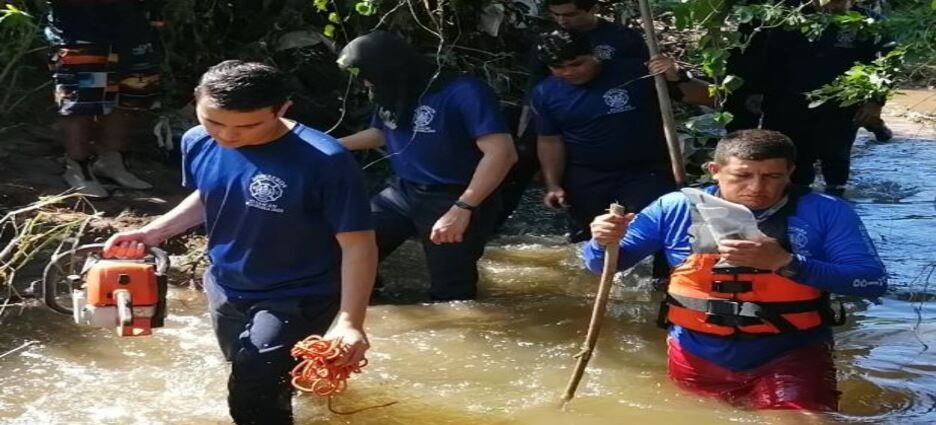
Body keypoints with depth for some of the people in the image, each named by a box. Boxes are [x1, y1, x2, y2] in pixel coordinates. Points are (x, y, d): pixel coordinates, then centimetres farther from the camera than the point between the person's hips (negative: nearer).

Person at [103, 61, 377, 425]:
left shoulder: (325, 162, -32)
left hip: (297, 298, -6)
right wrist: (150, 233, -2)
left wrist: (350, 321, -31)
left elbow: (358, 244, -24)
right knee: (248, 375, 29)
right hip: (225, 289, 7)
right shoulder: (198, 143, -13)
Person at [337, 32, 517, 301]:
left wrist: (462, 209, -30)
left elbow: (501, 154, -26)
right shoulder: (394, 95, 4)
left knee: (450, 295, -4)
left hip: (453, 200, -7)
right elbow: (380, 133, 27)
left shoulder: (463, 92, -20)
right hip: (402, 192, 7)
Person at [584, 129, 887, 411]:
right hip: (698, 361, 3)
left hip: (790, 359, -2)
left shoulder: (826, 213, -10)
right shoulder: (677, 208, -5)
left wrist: (786, 263, -29)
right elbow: (604, 264, 2)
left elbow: (873, 282, -18)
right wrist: (605, 242, -23)